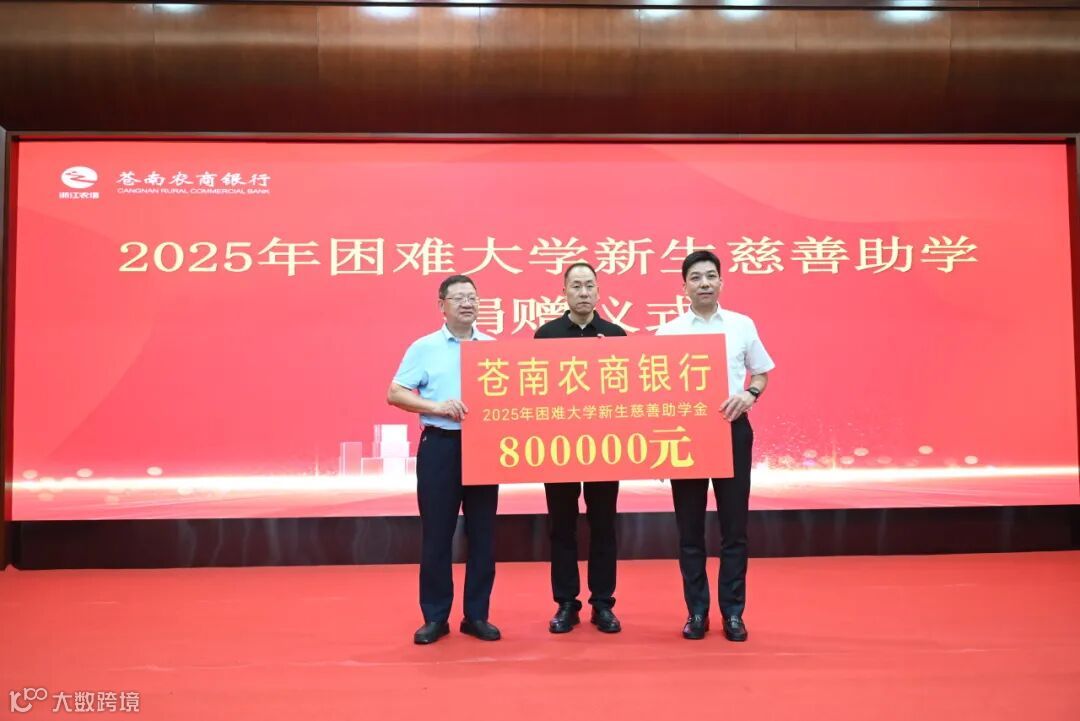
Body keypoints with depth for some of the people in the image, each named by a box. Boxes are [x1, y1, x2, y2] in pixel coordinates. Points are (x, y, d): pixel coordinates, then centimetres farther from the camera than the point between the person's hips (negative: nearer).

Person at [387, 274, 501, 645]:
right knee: (436, 534, 3)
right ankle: (435, 616, 16)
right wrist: (436, 406, -16)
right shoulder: (424, 347, 2)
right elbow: (395, 393, -3)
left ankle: (477, 615, 19)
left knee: (482, 533, 7)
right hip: (440, 445, -2)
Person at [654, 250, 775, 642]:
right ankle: (697, 612, 19)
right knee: (690, 528, 6)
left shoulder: (743, 325, 4)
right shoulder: (668, 332, 1)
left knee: (734, 526, 6)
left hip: (732, 429, 1)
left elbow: (762, 372, 12)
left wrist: (749, 394, -10)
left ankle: (733, 613, 18)